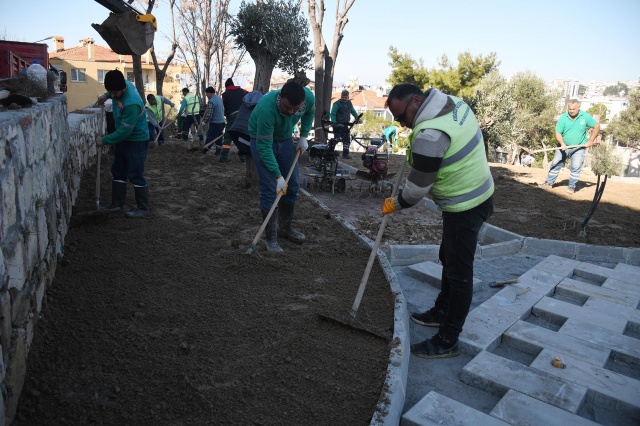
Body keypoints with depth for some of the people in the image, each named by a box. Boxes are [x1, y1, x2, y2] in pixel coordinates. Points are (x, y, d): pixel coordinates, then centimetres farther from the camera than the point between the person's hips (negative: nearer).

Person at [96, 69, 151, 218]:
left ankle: (143, 209, 4)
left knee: (136, 175, -6)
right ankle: (117, 204, 23)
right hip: (123, 139, 10)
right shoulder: (123, 83, -7)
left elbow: (125, 131, -28)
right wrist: (106, 95, 5)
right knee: (118, 172, 14)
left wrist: (104, 140, -18)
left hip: (136, 141, -9)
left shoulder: (131, 103, -33)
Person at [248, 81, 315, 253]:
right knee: (270, 189, -11)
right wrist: (278, 176, -32)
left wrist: (303, 137, -4)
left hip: (285, 139, 6)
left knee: (293, 185, 7)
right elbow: (264, 146, -33)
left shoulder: (309, 97, -24)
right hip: (262, 141, -5)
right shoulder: (267, 108, -39)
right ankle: (271, 237, 0)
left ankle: (285, 227, 24)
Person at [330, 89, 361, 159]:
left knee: (347, 140, 6)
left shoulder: (349, 103, 12)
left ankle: (345, 154, 14)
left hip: (345, 125, 7)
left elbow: (353, 112, 26)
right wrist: (334, 123, -25)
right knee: (337, 139, -11)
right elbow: (332, 114, -13)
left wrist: (357, 119, 15)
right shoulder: (337, 104, -9)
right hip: (338, 125, -7)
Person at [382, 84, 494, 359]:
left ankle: (447, 341, 10)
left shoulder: (430, 134, -28)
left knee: (459, 272, -2)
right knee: (449, 259, 22)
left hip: (465, 207, -10)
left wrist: (395, 204, -1)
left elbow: (418, 186, -19)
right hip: (477, 194, 10)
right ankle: (442, 312, 39)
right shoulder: (454, 103, 2)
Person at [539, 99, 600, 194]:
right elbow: (558, 133, -11)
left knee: (576, 166, -10)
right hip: (564, 146, 1)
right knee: (555, 164, 3)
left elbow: (596, 126, 1)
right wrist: (562, 143, -28)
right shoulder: (563, 118, -11)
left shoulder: (585, 117, -9)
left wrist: (590, 141, -5)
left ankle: (572, 186, 0)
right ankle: (549, 182, 13)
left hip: (579, 147, -1)